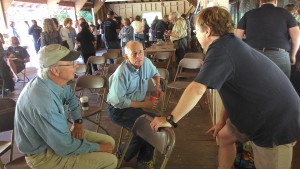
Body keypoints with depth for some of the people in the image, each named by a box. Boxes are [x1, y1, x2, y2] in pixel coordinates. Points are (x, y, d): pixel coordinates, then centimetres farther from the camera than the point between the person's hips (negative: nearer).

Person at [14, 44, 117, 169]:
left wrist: (78, 121, 5)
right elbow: (65, 147, -30)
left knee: (109, 141, 8)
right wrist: (99, 147, -16)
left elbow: (71, 97, 17)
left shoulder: (55, 82, -9)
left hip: (55, 135, 8)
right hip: (44, 154, -8)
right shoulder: (43, 100, -36)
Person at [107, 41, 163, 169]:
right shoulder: (121, 73, -26)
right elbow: (118, 101, -24)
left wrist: (157, 87, 0)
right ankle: (121, 157, -3)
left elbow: (155, 73, 19)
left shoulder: (146, 62, -5)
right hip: (118, 109, -7)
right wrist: (143, 104, -20)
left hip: (135, 106, 7)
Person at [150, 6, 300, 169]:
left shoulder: (220, 49, -22)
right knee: (224, 136, 18)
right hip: (261, 113, 9)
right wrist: (223, 120, 14)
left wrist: (170, 119, -22)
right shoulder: (231, 43, 7)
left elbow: (196, 90, -32)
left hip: (276, 124, -9)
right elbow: (231, 89, 12)